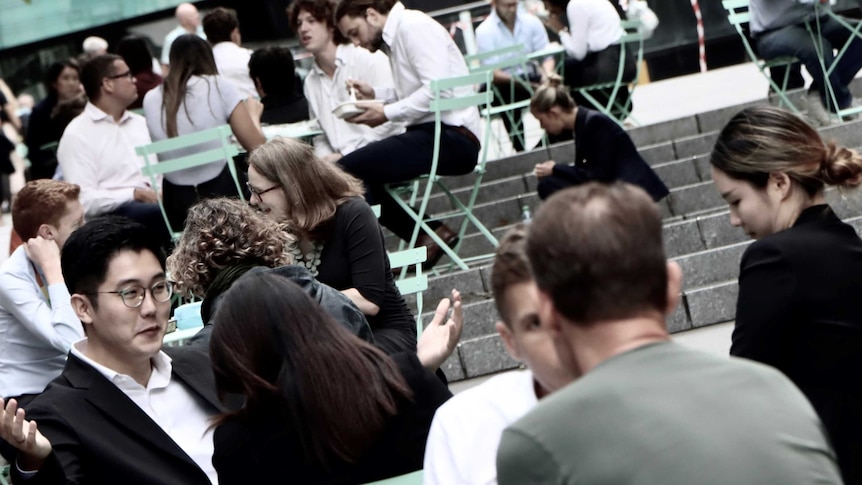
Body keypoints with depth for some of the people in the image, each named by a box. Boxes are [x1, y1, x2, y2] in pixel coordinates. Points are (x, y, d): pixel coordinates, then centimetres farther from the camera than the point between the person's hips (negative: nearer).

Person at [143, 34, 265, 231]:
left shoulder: (151, 99, 9)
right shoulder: (218, 86, -2)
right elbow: (256, 145, -3)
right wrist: (252, 114, 18)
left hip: (177, 202, 4)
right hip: (222, 193, -4)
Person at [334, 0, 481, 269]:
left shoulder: (414, 26, -10)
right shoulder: (394, 38, 18)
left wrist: (387, 113, -12)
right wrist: (375, 94, 9)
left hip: (452, 137, -10)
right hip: (431, 134, 10)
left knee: (348, 170, -20)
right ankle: (429, 234, 3)